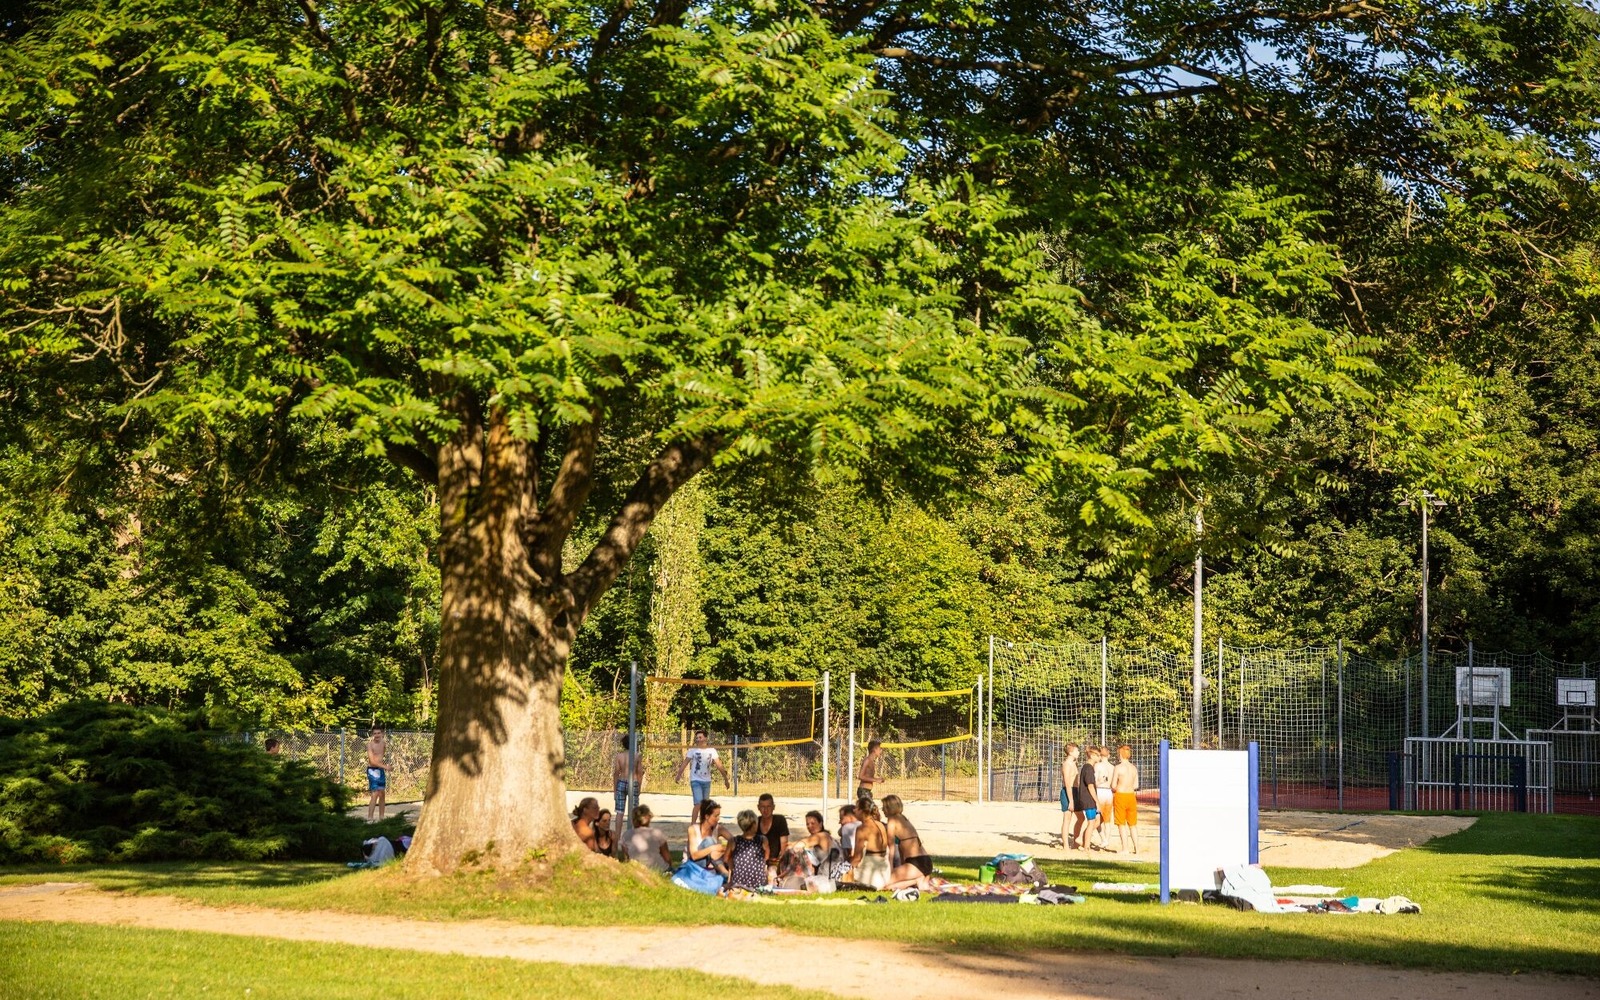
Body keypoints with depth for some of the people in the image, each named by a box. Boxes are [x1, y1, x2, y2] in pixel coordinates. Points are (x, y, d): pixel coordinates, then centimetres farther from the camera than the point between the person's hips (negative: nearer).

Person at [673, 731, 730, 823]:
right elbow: (685, 763, -9)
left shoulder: (712, 750, 4)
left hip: (707, 781, 4)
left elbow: (718, 765, 4)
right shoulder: (692, 750, -4)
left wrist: (725, 778, 2)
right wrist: (679, 775, -18)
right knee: (698, 803, -17)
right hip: (695, 780, -4)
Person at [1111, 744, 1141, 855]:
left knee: (1122, 824, 3)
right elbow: (1136, 786, 9)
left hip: (1120, 796, -5)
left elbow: (1113, 786, -10)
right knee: (1133, 824, 14)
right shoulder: (1134, 768, 3)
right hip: (1131, 795, 5)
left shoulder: (1118, 767, -12)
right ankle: (1136, 848, 14)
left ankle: (1125, 848, 3)